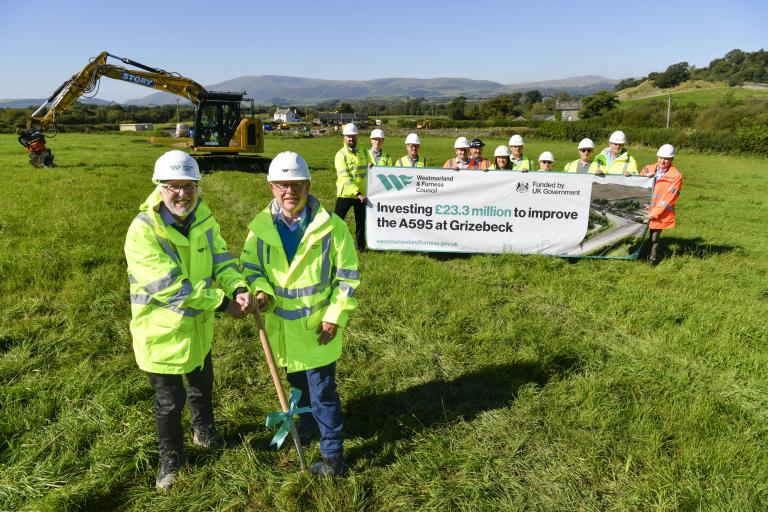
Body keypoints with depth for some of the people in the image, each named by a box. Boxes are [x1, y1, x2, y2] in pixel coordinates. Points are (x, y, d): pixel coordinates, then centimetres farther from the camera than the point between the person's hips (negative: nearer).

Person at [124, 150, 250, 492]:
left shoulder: (202, 218, -5)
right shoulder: (143, 230, -27)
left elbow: (220, 258, -7)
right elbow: (171, 287, -31)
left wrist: (238, 288, -29)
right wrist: (222, 302, -28)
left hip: (199, 326, 6)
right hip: (163, 332, -6)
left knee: (202, 386, 27)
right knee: (170, 401, 11)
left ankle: (203, 431, 55)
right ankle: (171, 457, 38)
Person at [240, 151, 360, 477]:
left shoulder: (330, 225, -15)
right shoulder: (261, 226, -6)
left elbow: (348, 276, -9)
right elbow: (250, 265, 4)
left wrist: (335, 317, -12)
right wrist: (261, 290, -17)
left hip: (317, 326, -4)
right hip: (282, 324, 4)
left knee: (322, 391, 2)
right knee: (297, 383, 24)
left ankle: (333, 456, 18)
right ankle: (308, 425, 50)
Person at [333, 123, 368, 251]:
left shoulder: (363, 152, 7)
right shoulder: (341, 154, -9)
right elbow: (345, 177, -18)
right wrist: (358, 193, -25)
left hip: (362, 194, 4)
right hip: (345, 194, -4)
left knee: (361, 221, 12)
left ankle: (360, 245, 26)